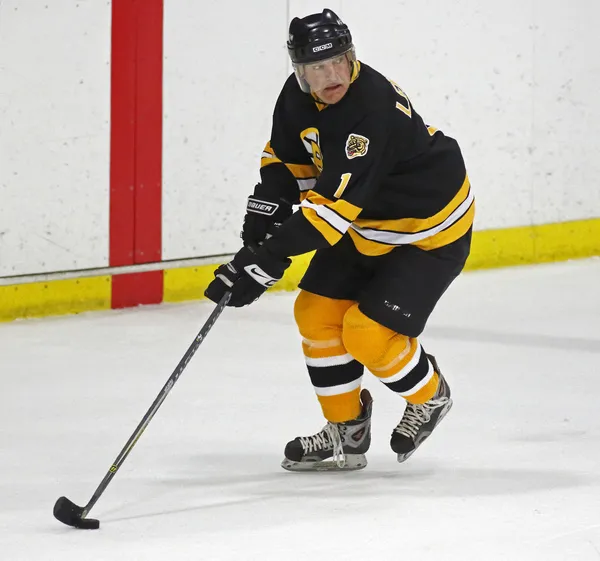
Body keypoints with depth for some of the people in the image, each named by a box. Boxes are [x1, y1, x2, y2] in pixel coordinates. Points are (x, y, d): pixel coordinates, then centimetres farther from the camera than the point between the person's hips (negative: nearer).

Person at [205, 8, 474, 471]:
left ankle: (429, 396, 14)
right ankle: (346, 434, 16)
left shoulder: (373, 110, -36)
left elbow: (333, 206, -40)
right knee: (317, 313, 1)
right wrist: (264, 213, -6)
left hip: (430, 231, -8)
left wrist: (268, 259, -43)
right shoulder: (299, 97, -9)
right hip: (363, 224, 8)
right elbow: (286, 158, 10)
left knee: (368, 331, -16)